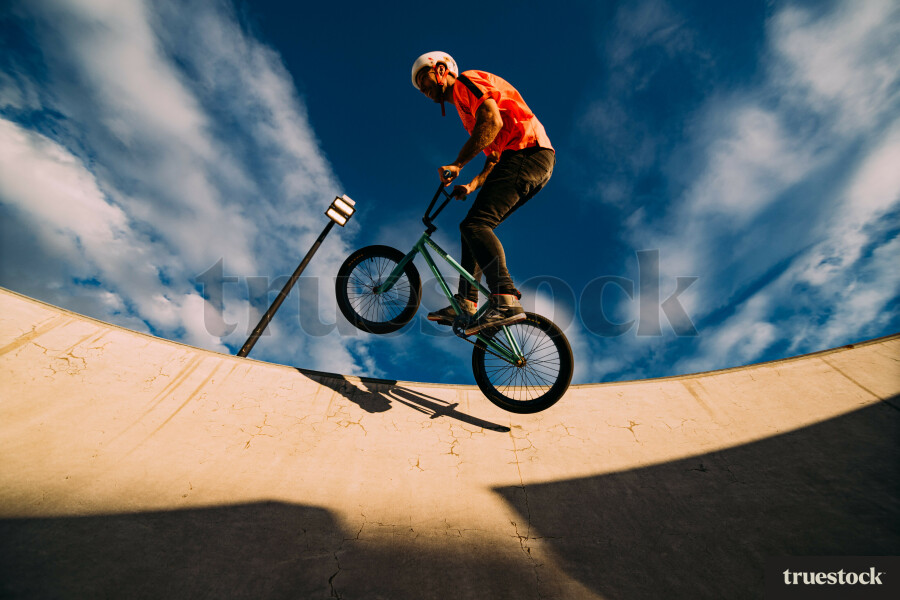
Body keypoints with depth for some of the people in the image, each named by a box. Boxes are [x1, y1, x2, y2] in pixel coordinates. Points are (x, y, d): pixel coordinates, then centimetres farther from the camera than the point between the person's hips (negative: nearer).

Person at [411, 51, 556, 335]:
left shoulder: (466, 81, 3)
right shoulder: (466, 107, 31)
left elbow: (493, 121, -16)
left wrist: (456, 165, -16)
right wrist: (472, 185, 15)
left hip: (527, 152, -10)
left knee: (475, 225, -22)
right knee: (474, 227, 6)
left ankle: (506, 302, -30)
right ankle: (465, 304, 4)